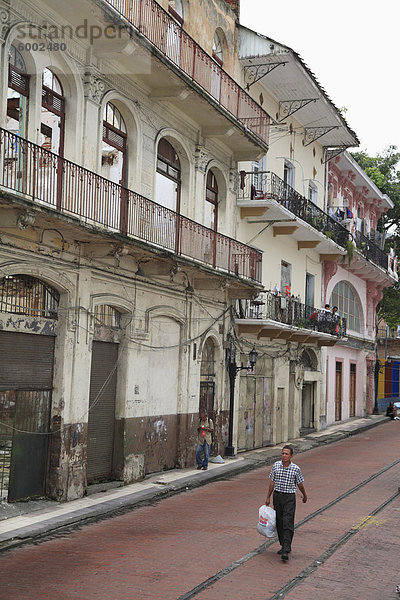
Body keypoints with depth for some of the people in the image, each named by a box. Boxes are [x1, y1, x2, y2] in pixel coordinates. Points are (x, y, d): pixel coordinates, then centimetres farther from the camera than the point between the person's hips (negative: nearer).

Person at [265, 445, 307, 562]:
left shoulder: (296, 469, -8)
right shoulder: (276, 465, 0)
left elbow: (300, 484, 7)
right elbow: (272, 482, 8)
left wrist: (305, 496, 20)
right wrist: (268, 497, 9)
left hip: (289, 497, -4)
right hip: (277, 496, 4)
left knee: (288, 524, -11)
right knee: (279, 523, 9)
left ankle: (286, 551, -15)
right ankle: (284, 546, 24)